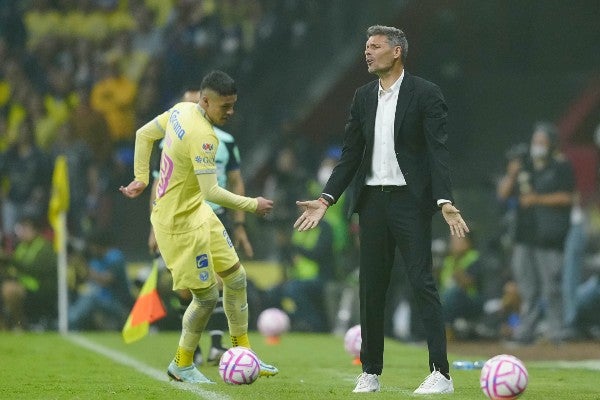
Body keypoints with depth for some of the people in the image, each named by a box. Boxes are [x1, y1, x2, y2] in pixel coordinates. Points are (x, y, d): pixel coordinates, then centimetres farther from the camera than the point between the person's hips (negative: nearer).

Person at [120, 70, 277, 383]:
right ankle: (182, 365, 19)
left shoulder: (181, 110, 0)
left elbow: (144, 134, 13)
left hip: (197, 213, 10)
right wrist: (252, 205, -21)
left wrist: (141, 179, 18)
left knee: (235, 276, 12)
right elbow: (211, 192, -32)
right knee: (207, 296, 0)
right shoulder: (202, 137, -28)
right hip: (179, 224, -10)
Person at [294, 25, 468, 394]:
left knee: (423, 283, -10)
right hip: (372, 200, 6)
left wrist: (445, 202, -22)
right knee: (371, 287, 8)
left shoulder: (425, 94, -4)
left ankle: (441, 374, -12)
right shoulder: (364, 97, 13)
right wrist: (326, 199, 5)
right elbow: (350, 154, 15)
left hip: (410, 199, -6)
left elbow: (438, 151, -11)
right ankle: (370, 373, 15)